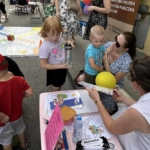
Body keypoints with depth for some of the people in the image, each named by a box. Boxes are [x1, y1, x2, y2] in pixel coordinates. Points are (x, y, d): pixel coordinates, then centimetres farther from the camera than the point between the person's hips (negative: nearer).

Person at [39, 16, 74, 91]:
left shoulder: (60, 39, -10)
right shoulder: (44, 47, -28)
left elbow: (63, 45, 14)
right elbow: (43, 65, -25)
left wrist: (68, 43, -11)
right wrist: (59, 66, -27)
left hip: (63, 69, 6)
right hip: (54, 72, -6)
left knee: (59, 88, 30)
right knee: (55, 91, 17)